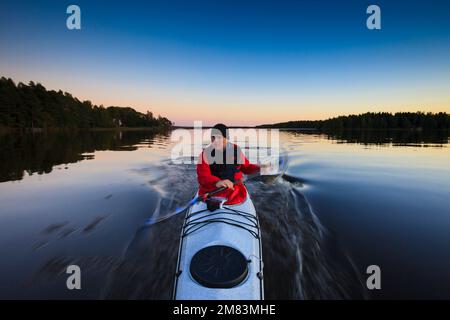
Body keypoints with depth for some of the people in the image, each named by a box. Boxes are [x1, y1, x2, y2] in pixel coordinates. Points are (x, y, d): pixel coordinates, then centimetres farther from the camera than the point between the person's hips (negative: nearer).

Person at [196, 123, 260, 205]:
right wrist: (217, 182, -38)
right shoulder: (206, 153, -4)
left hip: (234, 188, 2)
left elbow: (246, 167, 19)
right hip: (211, 189, -2)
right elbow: (203, 176, -18)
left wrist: (260, 168, 1)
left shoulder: (236, 150, 4)